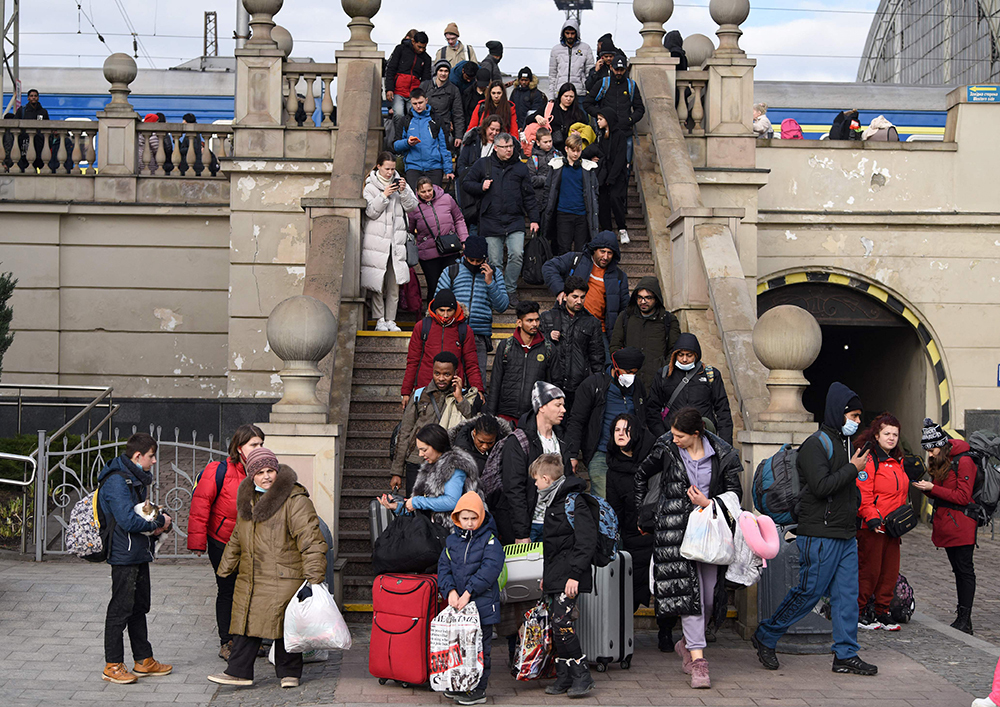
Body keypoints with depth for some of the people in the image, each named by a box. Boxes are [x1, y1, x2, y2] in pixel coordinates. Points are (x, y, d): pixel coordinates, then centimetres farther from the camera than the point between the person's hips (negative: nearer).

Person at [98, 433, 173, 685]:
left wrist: (157, 522, 1)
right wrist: (159, 522, -13)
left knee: (140, 607, 15)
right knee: (120, 609, -3)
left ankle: (144, 660, 24)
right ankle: (113, 666, 5)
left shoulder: (136, 479, 13)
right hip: (125, 556, -10)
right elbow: (128, 521, -26)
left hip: (139, 554, 10)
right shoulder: (117, 482, -19)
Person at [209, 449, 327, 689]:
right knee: (246, 622, 6)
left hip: (283, 579, -6)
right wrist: (225, 569, 28)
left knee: (284, 626, 0)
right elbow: (237, 540, 26)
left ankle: (289, 673, 14)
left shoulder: (295, 500, -11)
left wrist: (314, 578, -20)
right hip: (249, 579, 6)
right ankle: (239, 671, 13)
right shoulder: (247, 500, 13)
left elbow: (310, 540, -15)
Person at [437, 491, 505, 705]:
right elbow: (444, 567, 6)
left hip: (482, 603, -5)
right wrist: (450, 591, -11)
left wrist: (468, 592, -21)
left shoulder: (490, 541, -6)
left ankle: (479, 689, 7)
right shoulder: (452, 540, 9)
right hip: (457, 604, 5)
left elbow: (489, 569, -16)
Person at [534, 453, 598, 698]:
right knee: (557, 627, 8)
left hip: (570, 576, -9)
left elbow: (587, 540, -19)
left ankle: (582, 675, -6)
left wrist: (575, 574, -22)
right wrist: (546, 575, 23)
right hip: (555, 576, 9)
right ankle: (564, 678, 14)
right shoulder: (551, 502, 17)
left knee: (562, 624, -15)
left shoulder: (573, 502, -13)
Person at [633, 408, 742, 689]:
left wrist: (708, 503, -8)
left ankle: (687, 642, 30)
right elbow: (641, 474, 17)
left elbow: (735, 494, 7)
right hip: (676, 529, -2)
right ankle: (697, 658, -13)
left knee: (710, 596, 4)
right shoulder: (666, 450, 0)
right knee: (687, 590, -13)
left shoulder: (722, 456, 0)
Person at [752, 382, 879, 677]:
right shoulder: (816, 444, -12)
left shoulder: (844, 442, 17)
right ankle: (765, 636, 12)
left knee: (847, 595, 6)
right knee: (809, 592, -3)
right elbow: (820, 486, -23)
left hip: (846, 535, 9)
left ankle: (846, 655, 11)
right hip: (819, 536, -9)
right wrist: (853, 469, -15)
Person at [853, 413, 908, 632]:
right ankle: (858, 613, 9)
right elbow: (863, 495, -17)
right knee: (869, 570, -3)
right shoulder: (868, 460, -11)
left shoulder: (897, 462, 17)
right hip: (871, 527, -8)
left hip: (892, 527, 8)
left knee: (890, 571, 9)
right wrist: (872, 518, -24)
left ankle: (882, 612, 19)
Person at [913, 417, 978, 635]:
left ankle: (965, 620, -5)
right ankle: (963, 618, 14)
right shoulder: (940, 462, 14)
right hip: (946, 525, 9)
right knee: (958, 570, 11)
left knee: (965, 570, -6)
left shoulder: (963, 462, -13)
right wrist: (926, 487, -2)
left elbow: (963, 497, -17)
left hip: (961, 525, -9)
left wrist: (933, 488, -17)